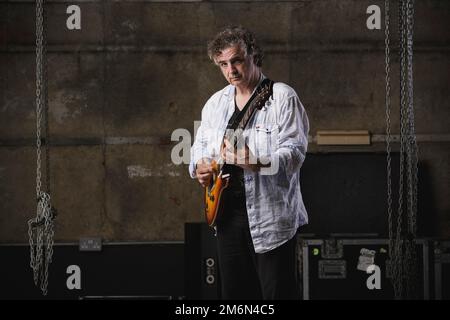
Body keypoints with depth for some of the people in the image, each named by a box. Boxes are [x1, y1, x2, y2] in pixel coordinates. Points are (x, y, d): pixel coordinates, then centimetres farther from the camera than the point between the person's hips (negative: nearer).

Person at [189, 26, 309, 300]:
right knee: (235, 293, 10)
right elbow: (200, 145, 24)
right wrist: (199, 166, 2)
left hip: (270, 214, -6)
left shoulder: (283, 97, -6)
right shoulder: (216, 102, 14)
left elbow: (294, 152, -15)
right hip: (228, 213, 6)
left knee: (277, 294, -6)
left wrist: (257, 163, -32)